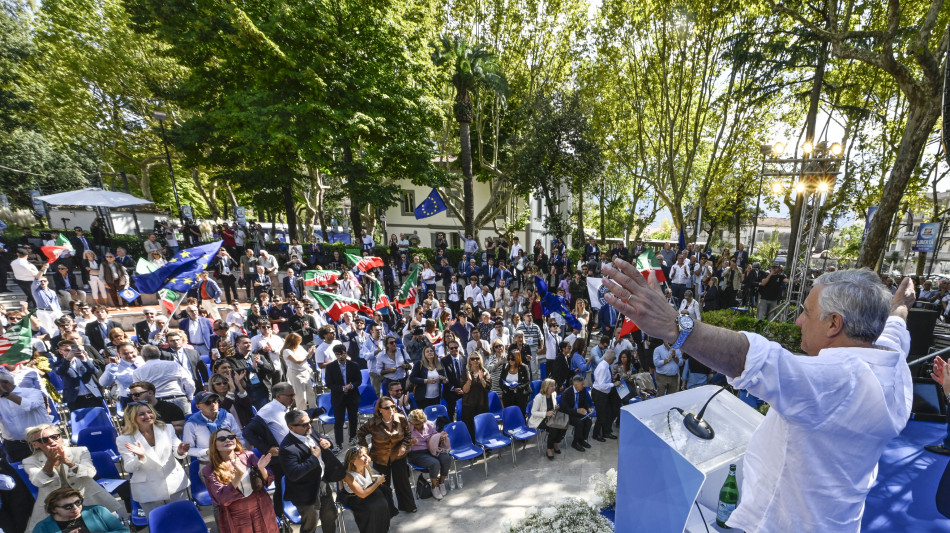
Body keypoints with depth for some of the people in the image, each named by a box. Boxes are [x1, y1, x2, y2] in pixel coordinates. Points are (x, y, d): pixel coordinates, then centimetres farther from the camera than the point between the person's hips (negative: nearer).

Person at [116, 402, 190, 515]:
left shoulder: (167, 428, -2)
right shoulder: (124, 440, -6)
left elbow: (177, 453, -1)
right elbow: (129, 468, -8)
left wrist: (180, 452, -24)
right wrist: (140, 457, -28)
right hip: (148, 492, -2)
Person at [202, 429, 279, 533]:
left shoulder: (248, 456, -5)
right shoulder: (209, 470, -7)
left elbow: (268, 481, -4)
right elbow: (222, 498, -16)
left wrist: (262, 469, -24)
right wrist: (238, 475, -30)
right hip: (235, 518, -1)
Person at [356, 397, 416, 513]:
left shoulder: (401, 419, -17)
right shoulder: (373, 423, -21)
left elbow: (407, 434, 1)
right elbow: (360, 433, -2)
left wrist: (404, 446, -11)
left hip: (398, 455, 1)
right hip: (380, 458, -1)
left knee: (402, 481, 8)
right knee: (384, 483, 13)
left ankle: (408, 505, 29)